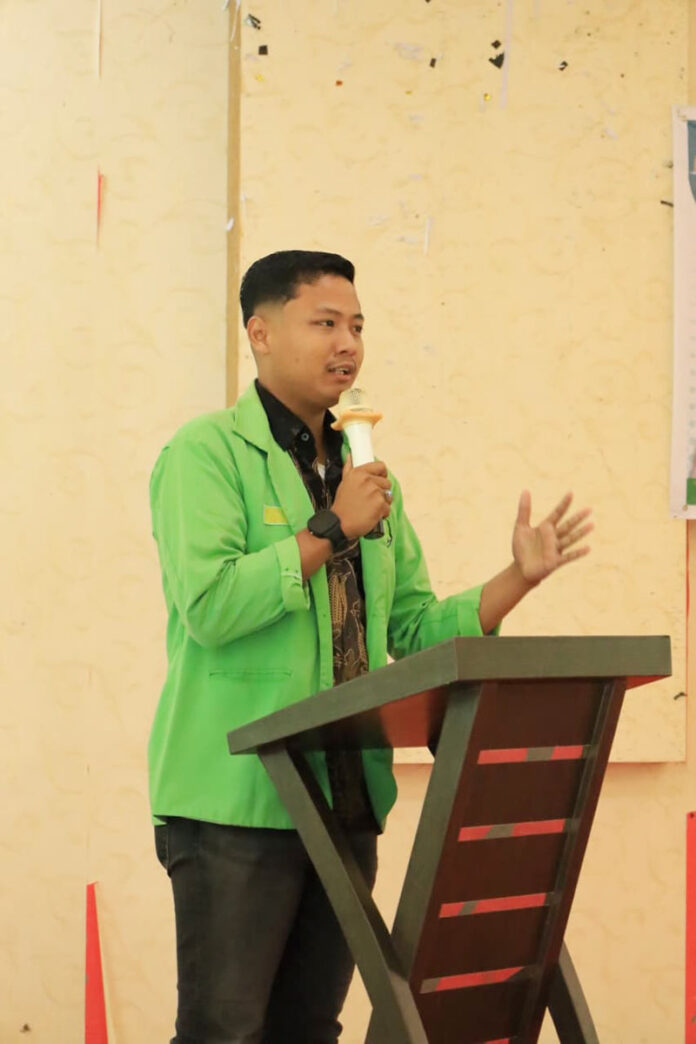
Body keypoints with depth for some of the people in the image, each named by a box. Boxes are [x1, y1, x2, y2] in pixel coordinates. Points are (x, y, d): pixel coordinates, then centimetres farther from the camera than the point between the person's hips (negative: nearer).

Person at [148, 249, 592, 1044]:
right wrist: (331, 529, -15)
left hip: (347, 799, 7)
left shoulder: (366, 474, 17)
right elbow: (208, 605, -19)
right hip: (238, 799, -7)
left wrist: (519, 578, 4)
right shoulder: (207, 452, -5)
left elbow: (417, 630, 16)